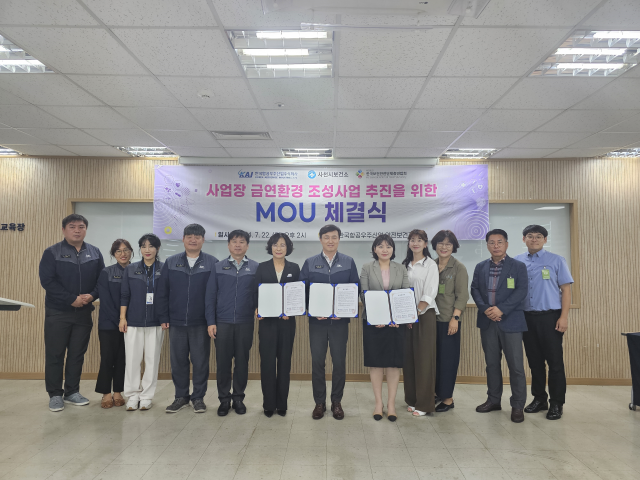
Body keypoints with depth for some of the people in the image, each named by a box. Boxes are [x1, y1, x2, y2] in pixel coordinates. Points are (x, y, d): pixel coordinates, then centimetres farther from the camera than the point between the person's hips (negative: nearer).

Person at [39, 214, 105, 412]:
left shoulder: (94, 253, 6)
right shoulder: (52, 253, -4)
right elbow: (47, 281, -13)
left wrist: (92, 295, -13)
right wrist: (72, 299, -18)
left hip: (84, 312, 3)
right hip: (57, 313, -3)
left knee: (77, 354, 10)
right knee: (55, 355, 4)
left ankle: (72, 392, 22)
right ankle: (55, 394, 16)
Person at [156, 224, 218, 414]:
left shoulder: (212, 263, -2)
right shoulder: (171, 263, 5)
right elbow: (161, 292, 6)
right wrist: (163, 318, 1)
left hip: (201, 323, -2)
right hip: (176, 322, 2)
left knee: (200, 361, 6)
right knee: (178, 361, 10)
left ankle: (198, 397, 21)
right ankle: (181, 397, 25)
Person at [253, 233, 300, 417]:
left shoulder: (294, 268, 6)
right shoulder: (262, 267, 4)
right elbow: (255, 292, 2)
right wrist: (257, 309, -16)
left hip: (287, 321, 1)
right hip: (267, 320, -1)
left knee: (284, 361, 7)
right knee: (267, 361, 1)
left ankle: (282, 404, 18)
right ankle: (269, 404, 14)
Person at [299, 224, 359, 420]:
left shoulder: (348, 262, 4)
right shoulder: (310, 263, 4)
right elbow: (302, 291, 3)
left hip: (340, 321, 0)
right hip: (317, 321, 0)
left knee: (339, 362, 5)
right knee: (317, 362, 5)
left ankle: (337, 402, 22)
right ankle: (319, 402, 20)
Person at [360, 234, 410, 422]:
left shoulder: (401, 269, 7)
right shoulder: (367, 268, 3)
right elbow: (364, 295, -3)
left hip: (396, 321, 1)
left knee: (394, 362, 4)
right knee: (375, 362, 4)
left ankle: (391, 403, 15)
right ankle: (378, 402, 16)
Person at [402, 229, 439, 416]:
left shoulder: (430, 265, -2)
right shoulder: (405, 265, 13)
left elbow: (429, 294, -10)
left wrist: (416, 313, -17)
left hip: (425, 315, -5)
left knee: (424, 358, -2)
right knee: (408, 357, 7)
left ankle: (424, 403, 7)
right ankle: (412, 399, 20)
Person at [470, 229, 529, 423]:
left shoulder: (518, 266, 0)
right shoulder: (480, 267, 12)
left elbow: (521, 290, -9)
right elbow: (474, 289, 6)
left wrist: (501, 309, -17)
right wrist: (485, 309, -10)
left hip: (511, 322, -4)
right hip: (487, 322, 4)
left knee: (516, 365, -2)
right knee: (492, 363, 12)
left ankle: (518, 405, 9)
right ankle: (493, 400, 25)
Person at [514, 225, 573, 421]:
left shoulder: (556, 261, 1)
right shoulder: (517, 262, 7)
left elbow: (566, 289, -1)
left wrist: (564, 317, -10)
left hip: (550, 317, -3)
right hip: (526, 317, 3)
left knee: (555, 361, 0)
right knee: (534, 360, 12)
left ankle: (556, 404, 12)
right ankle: (539, 399, 25)